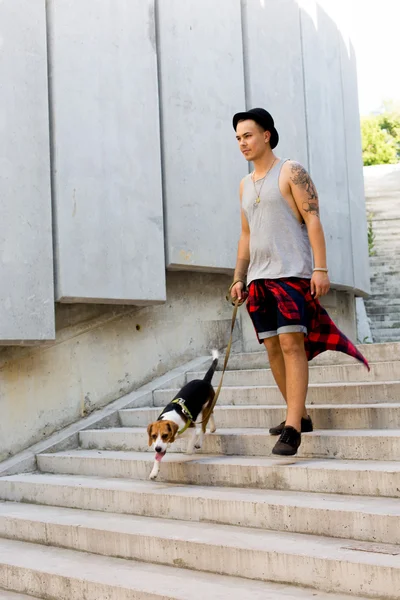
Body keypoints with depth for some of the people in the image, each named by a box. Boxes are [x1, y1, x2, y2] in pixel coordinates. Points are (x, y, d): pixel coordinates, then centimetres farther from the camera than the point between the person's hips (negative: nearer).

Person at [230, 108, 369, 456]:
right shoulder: (245, 184, 19)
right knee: (273, 347, 5)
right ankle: (299, 416, 17)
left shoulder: (291, 172, -1)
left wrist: (321, 268, -17)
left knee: (292, 343, -14)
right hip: (258, 279, 7)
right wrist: (239, 278, 16)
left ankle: (292, 428, -16)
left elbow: (313, 220, -8)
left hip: (291, 273, -7)